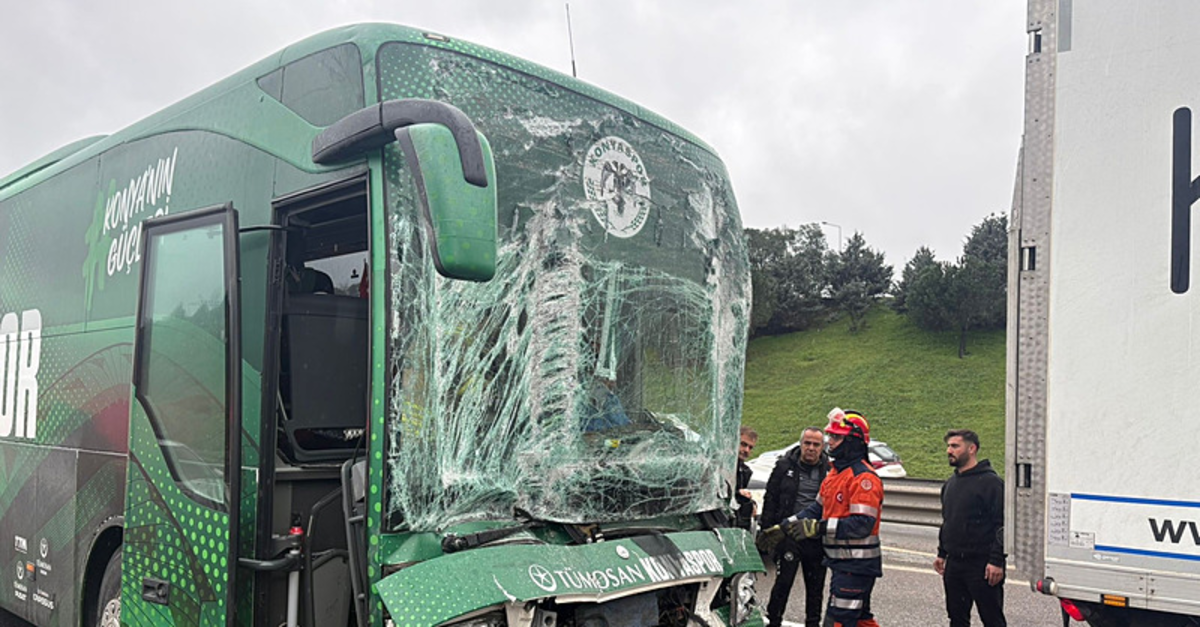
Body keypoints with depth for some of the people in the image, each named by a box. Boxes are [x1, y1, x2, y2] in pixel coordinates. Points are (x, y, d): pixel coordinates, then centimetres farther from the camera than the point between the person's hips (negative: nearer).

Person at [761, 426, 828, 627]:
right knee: (783, 582, -2)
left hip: (817, 538, 2)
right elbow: (770, 499, 3)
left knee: (815, 586, 11)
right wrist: (767, 531, -2)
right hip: (789, 534, -2)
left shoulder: (829, 470, 3)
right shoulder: (785, 466, 1)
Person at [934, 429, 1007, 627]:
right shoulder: (950, 484, 14)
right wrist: (942, 553, 20)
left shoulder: (990, 482, -11)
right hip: (954, 564, 8)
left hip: (982, 565, -8)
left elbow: (1002, 525, -14)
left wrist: (997, 561, -19)